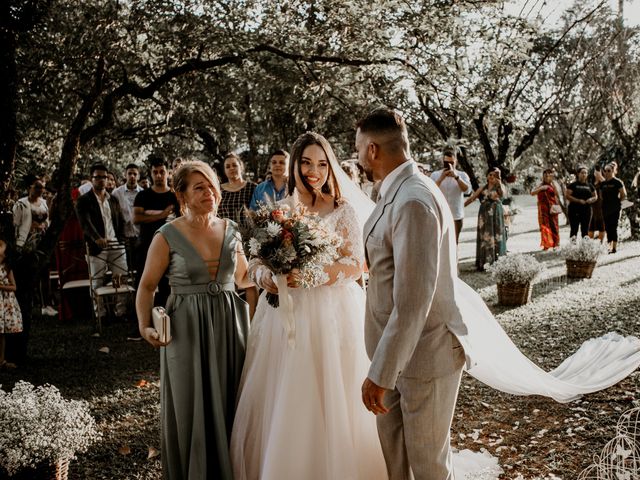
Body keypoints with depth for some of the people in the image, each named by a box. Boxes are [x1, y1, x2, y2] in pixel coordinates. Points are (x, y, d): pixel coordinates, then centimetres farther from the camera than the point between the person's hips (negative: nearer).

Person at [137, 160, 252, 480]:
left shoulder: (230, 229, 5)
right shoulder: (168, 236, -6)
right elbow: (147, 286, -1)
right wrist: (145, 326, -14)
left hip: (229, 325, 4)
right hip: (186, 329, -3)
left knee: (230, 407, 11)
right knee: (190, 409, 5)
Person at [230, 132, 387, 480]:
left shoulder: (344, 211, -1)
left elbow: (355, 265, -9)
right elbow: (255, 263, 5)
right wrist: (266, 278, -19)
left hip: (332, 317, -2)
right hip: (284, 317, 3)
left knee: (331, 405, 2)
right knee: (278, 407, 6)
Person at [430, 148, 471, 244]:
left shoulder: (462, 175, 4)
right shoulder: (435, 175, 3)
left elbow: (466, 188, -15)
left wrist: (456, 176, -28)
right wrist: (441, 178, -22)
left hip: (456, 216, 1)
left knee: (454, 244, 8)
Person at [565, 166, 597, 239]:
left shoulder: (590, 186, 14)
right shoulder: (573, 185, 1)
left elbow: (595, 196, 17)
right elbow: (568, 196, -8)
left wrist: (591, 199, -6)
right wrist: (578, 200, -17)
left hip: (586, 210, 4)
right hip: (574, 210, -4)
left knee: (585, 230, 6)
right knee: (574, 230, -6)